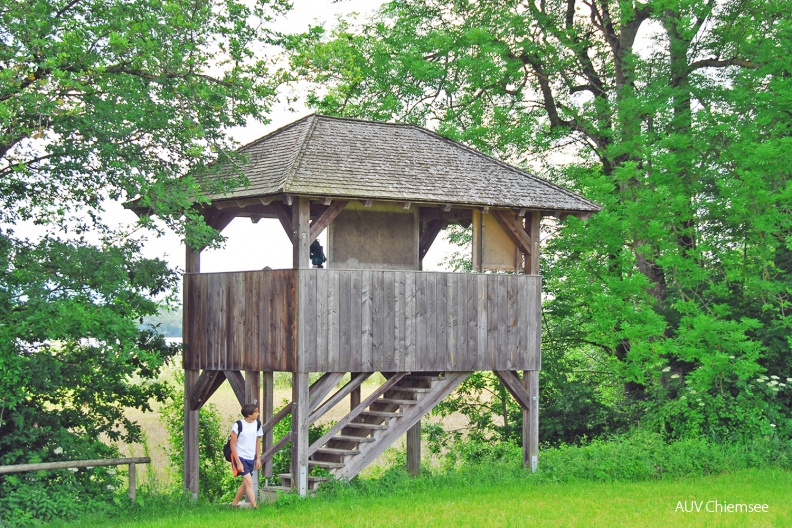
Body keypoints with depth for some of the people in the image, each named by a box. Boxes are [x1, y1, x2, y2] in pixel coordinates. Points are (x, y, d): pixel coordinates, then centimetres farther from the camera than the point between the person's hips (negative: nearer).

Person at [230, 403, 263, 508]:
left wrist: (258, 458, 9)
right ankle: (255, 507, -17)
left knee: (245, 483, 11)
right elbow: (233, 444, -11)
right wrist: (238, 462, -15)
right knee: (249, 481, -15)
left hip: (251, 459, 7)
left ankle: (234, 504, 25)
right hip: (240, 457, -6)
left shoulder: (257, 424, 4)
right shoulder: (238, 425, -14)